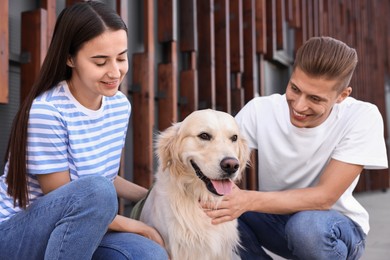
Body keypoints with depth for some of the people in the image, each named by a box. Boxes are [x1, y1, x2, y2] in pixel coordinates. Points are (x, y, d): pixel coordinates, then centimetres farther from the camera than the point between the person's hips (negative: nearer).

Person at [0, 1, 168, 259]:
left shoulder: (120, 105, 0)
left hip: (77, 233, 5)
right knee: (96, 190, -34)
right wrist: (136, 226, -14)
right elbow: (65, 202, -18)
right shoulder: (46, 111, -22)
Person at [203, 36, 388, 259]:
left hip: (335, 224, -2)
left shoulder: (361, 118, -23)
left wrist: (249, 200, -39)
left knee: (307, 225, -37)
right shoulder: (260, 110, -16)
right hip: (276, 218, 3)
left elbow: (324, 197, -27)